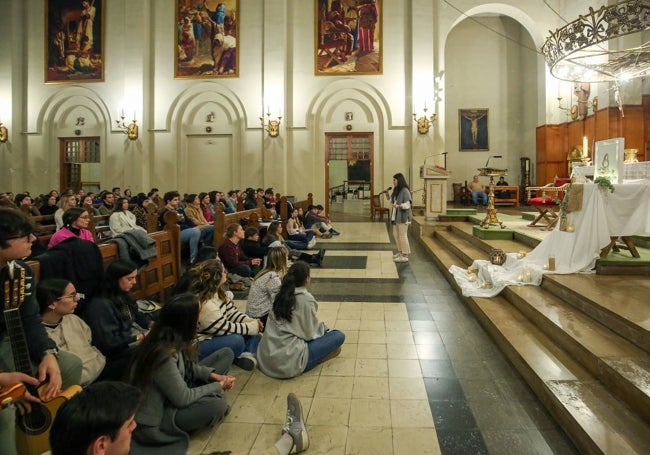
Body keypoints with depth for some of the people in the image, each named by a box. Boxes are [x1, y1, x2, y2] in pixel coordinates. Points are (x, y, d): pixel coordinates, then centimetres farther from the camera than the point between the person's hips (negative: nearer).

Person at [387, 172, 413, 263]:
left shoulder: (405, 191, -14)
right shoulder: (396, 191, 12)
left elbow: (407, 205, -18)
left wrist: (399, 206, -34)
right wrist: (388, 197, 6)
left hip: (403, 217, -9)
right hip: (396, 216, 9)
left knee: (402, 235, -4)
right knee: (396, 234, 15)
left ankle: (405, 256, 4)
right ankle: (400, 252, 29)